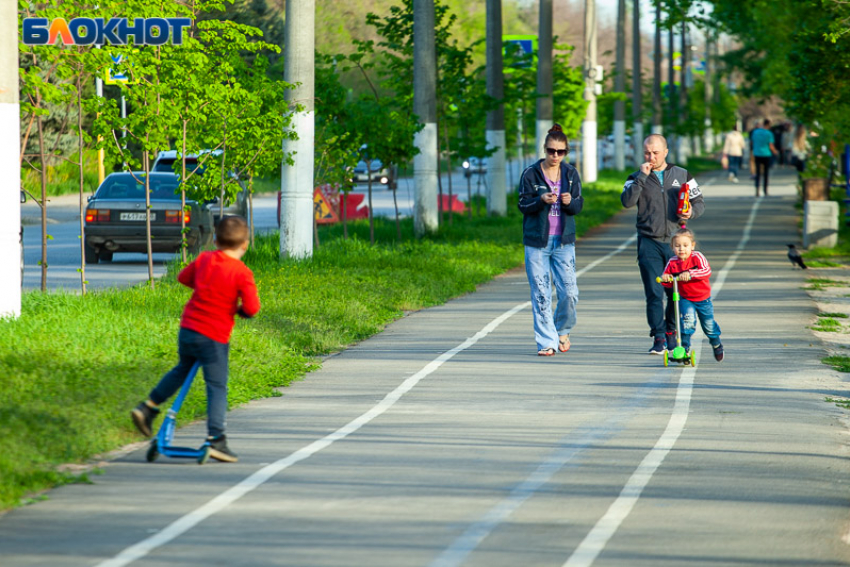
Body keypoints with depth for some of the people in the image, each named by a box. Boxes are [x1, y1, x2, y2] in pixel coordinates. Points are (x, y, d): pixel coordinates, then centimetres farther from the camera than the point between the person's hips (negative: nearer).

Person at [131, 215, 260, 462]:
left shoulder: (204, 259, 2)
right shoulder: (242, 273, -13)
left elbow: (183, 277, 19)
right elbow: (252, 307, -18)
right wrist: (240, 309, 4)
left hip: (187, 330, 6)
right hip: (214, 339, -6)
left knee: (182, 369, 29)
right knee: (217, 387, -2)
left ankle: (148, 407, 27)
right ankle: (215, 438, -8)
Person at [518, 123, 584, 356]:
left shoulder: (571, 174, 6)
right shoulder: (531, 174, -1)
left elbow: (579, 206, 6)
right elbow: (523, 205, -3)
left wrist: (570, 202, -17)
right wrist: (541, 200, -23)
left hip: (564, 241, 2)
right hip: (537, 241, -2)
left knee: (569, 293, -5)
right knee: (541, 295, -3)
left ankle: (562, 330, 22)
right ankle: (547, 342, 4)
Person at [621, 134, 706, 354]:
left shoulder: (682, 175, 10)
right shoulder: (638, 178, 6)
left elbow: (699, 202, 14)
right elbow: (627, 201, -11)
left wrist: (691, 212, -8)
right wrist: (641, 176, -16)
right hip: (649, 243, -1)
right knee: (654, 293, -8)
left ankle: (671, 332, 22)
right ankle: (659, 338, -5)